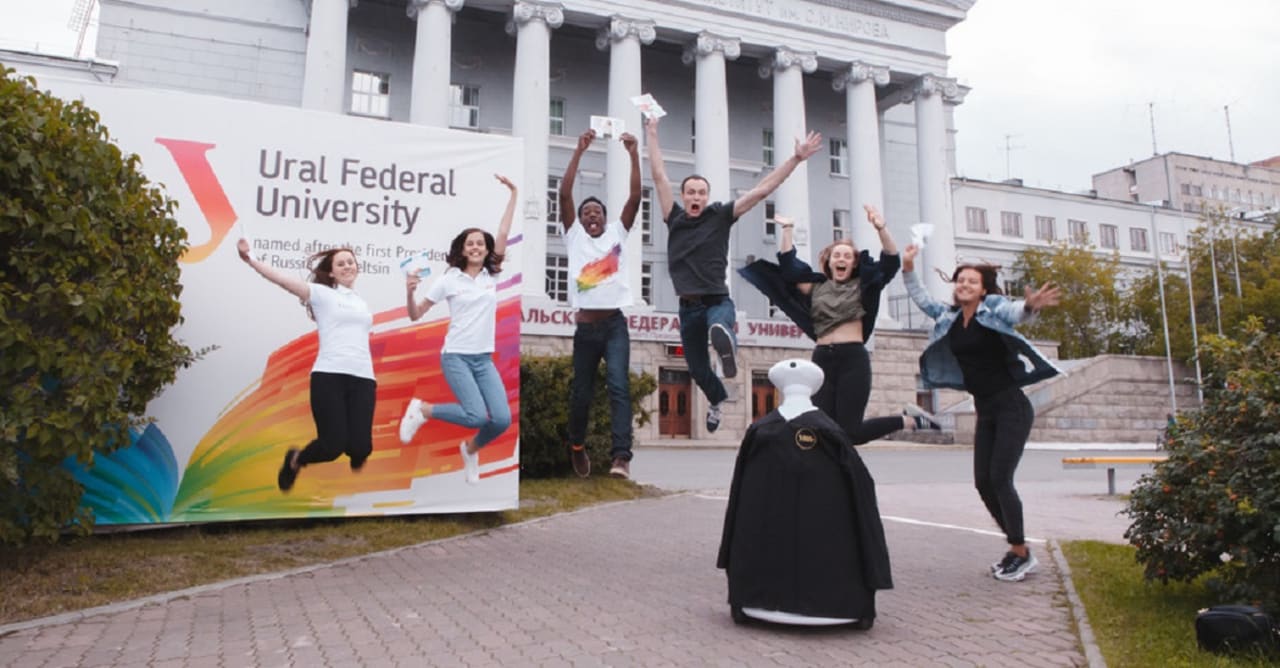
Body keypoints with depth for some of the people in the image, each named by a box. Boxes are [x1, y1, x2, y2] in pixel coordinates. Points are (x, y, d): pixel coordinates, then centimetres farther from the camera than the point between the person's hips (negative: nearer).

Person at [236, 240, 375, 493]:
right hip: (329, 376, -4)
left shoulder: (361, 303, 25)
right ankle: (295, 460, 23)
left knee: (360, 446, -9)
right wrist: (250, 259, -14)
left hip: (362, 379, 4)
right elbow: (283, 279, -4)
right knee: (333, 445, -10)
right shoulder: (322, 294, 7)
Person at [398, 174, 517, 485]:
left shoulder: (491, 275, 6)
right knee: (477, 416, -20)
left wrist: (513, 193, -1)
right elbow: (416, 315, 2)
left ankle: (470, 449, 23)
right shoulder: (449, 279, -2)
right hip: (456, 356, -4)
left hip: (484, 359, 4)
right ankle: (421, 409, 6)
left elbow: (503, 233, 2)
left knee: (502, 419, -9)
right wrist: (410, 292, -18)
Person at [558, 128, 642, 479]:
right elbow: (564, 194, -2)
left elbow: (634, 197, 0)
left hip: (615, 324, 0)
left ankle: (621, 455, -20)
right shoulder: (575, 236, 9)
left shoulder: (617, 234, 12)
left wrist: (634, 154, -9)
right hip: (586, 326, 1)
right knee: (581, 392, 10)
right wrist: (579, 151, -8)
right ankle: (577, 445, 35)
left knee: (619, 386, -15)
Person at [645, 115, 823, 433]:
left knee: (719, 332, -49)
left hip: (718, 301, -3)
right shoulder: (674, 219, 5)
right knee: (698, 370, 23)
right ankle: (718, 399, 48)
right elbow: (659, 175, 7)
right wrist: (652, 133, 8)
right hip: (688, 307, 3)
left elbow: (762, 189, -2)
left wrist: (796, 159, -5)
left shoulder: (720, 215, 0)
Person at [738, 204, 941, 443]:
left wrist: (881, 229, -17)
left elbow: (891, 262, -3)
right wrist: (787, 230, 6)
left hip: (853, 359, -3)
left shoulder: (862, 287, 9)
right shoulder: (816, 288, 15)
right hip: (822, 360, 3)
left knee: (850, 431, -8)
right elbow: (787, 266, 12)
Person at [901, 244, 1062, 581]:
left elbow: (1015, 312, -30)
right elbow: (921, 298, 16)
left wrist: (1030, 306, -53)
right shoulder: (949, 317, 6)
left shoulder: (994, 308, -10)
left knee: (1000, 479, -11)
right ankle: (1017, 547, 21)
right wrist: (908, 268, 2)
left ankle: (1021, 553, 6)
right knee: (983, 482, 4)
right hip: (985, 411, 6)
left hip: (1011, 407, -6)